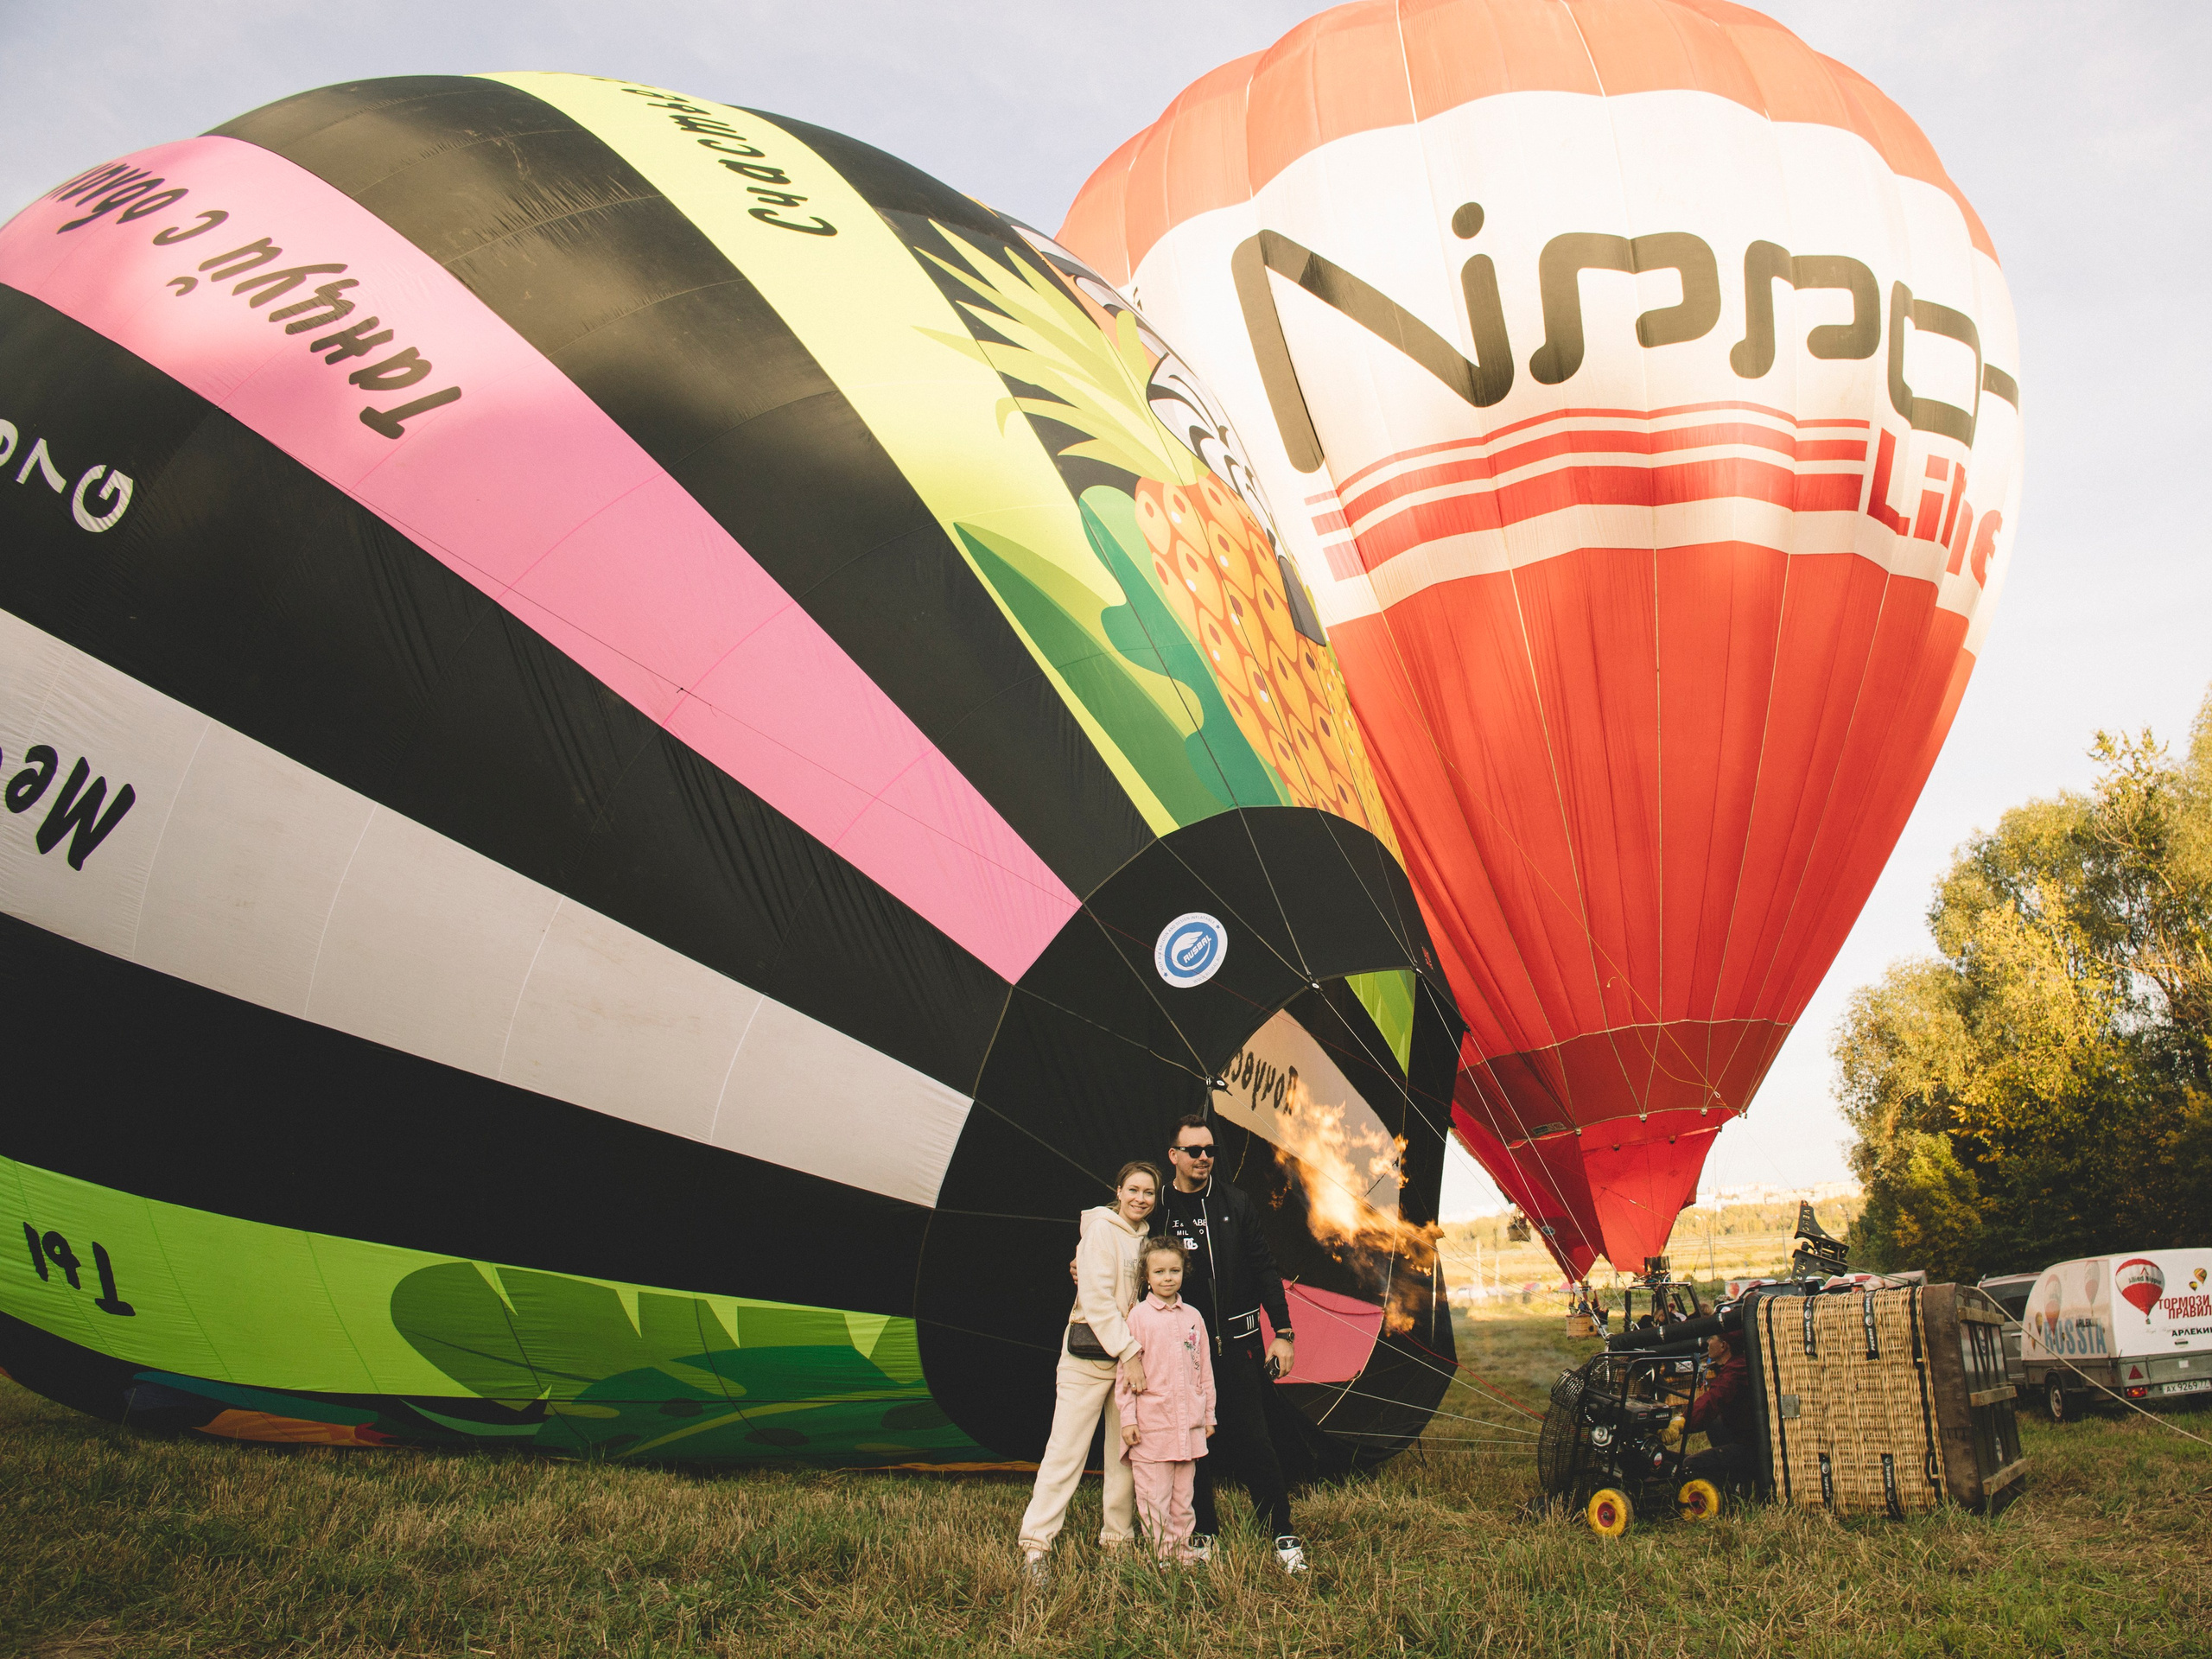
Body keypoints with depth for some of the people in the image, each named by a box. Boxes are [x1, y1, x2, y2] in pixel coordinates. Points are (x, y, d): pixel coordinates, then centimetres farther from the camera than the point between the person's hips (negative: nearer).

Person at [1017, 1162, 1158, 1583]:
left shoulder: (1144, 1237, 12)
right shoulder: (1101, 1229, -9)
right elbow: (1096, 1299, -15)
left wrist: (1136, 1352, 7)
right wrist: (1129, 1352, -16)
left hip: (1129, 1354, 7)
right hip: (1090, 1354, -7)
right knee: (1067, 1449, -7)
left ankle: (1117, 1540, 19)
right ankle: (1035, 1545, -3)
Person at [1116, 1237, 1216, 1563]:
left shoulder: (1193, 1316, 9)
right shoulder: (1138, 1316, -4)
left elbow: (1205, 1370, 15)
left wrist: (1209, 1414, 15)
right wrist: (1128, 1417, -7)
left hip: (1189, 1425, 4)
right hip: (1151, 1424, -4)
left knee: (1183, 1496, 11)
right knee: (1154, 1498, 0)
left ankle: (1181, 1549, 22)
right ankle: (1159, 1553, 10)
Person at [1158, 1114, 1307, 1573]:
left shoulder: (1235, 1205, 2)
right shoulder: (1157, 1209, 1)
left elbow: (1264, 1272, 3)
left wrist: (1282, 1333, -2)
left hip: (1237, 1345, -1)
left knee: (1253, 1441, -2)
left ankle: (1283, 1535, 9)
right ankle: (1204, 1533, 22)